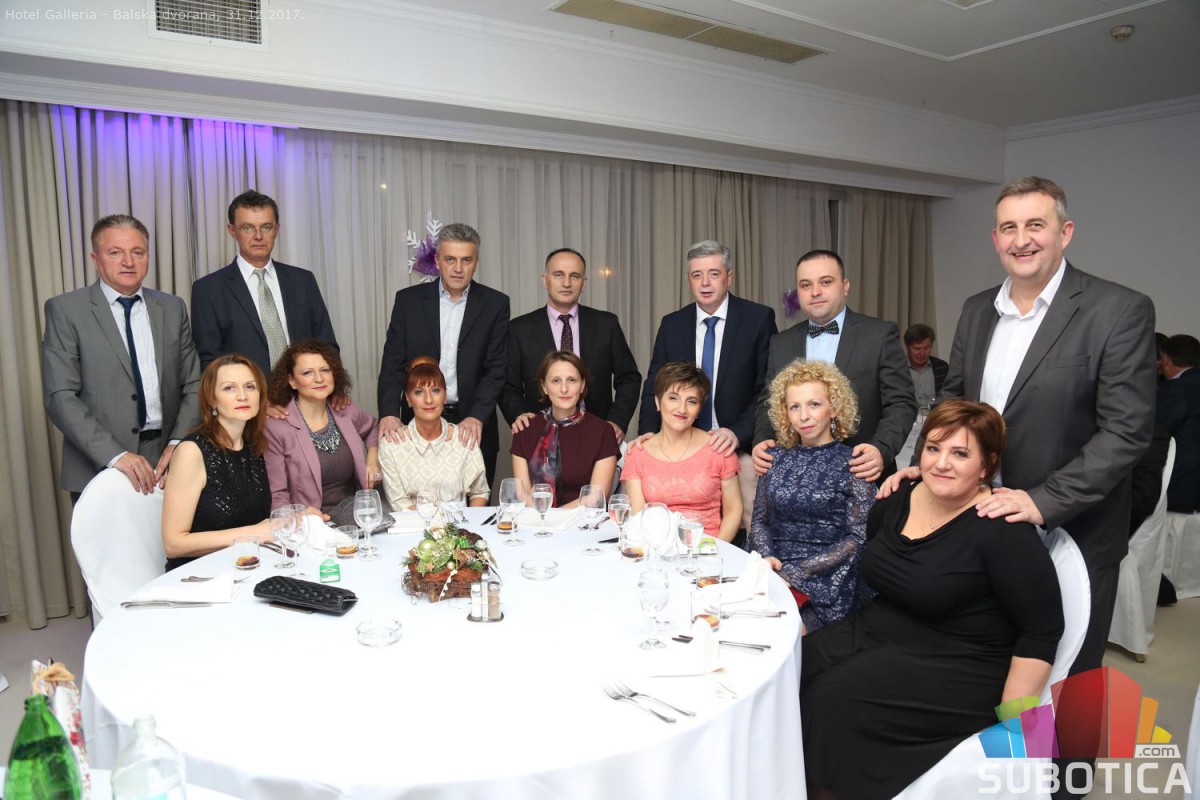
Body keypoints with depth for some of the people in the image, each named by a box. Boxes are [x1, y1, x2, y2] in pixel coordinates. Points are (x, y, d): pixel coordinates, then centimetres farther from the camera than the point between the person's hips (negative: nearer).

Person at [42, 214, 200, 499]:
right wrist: (115, 455, -19)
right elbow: (60, 396, -9)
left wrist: (179, 443, -10)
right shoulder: (65, 310, -3)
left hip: (167, 462, 3)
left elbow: (192, 384, 6)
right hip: (99, 470, -2)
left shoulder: (172, 307, 7)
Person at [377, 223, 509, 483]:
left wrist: (477, 417, -18)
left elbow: (496, 368, -4)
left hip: (473, 428, 0)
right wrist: (388, 413, -17)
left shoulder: (495, 304, 1)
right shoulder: (408, 300, 3)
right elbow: (393, 363, -2)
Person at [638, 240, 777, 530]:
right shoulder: (671, 324, 9)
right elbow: (654, 386, 9)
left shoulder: (758, 318, -1)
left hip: (741, 447, -2)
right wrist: (648, 432, -8)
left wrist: (738, 432, -16)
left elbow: (769, 388, -4)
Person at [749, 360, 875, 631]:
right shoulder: (777, 458, 11)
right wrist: (766, 557, -7)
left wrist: (796, 573, -13)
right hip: (773, 574, 4)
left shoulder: (852, 463, -1)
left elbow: (857, 538, -5)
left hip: (826, 583, -3)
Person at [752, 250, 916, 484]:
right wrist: (762, 441, -11)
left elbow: (901, 404, -8)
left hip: (863, 476, -2)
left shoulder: (881, 335, -4)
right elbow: (768, 405, 9)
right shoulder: (780, 344, 6)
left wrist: (881, 449, -25)